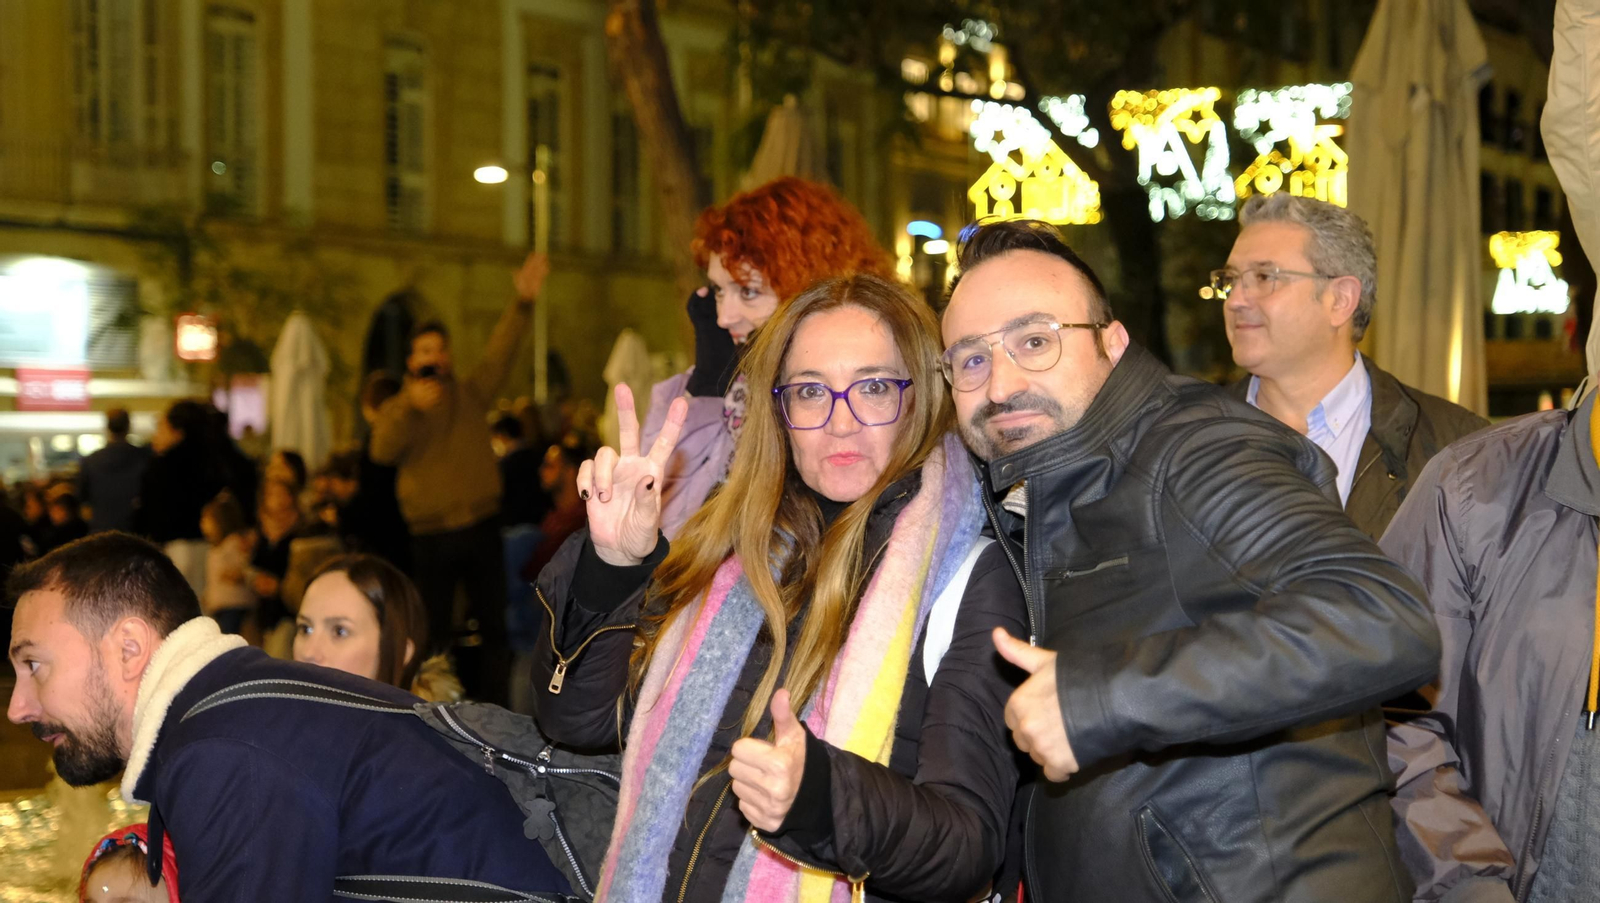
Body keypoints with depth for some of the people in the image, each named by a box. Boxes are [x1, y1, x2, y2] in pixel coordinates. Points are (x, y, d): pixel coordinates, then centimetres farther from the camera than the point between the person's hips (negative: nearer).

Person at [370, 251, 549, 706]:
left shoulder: (470, 395, 11)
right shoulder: (397, 409, 7)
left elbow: (500, 353, -3)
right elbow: (383, 451, -12)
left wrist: (523, 301, -18)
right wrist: (411, 406, -27)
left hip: (480, 526, 1)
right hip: (431, 534, -1)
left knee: (492, 624, 3)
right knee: (436, 631, 4)